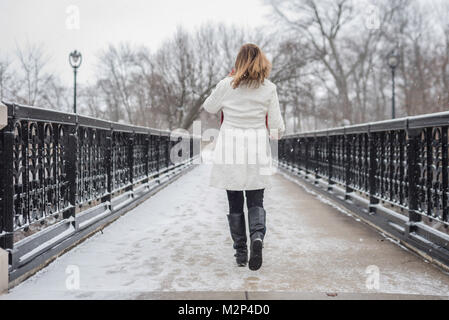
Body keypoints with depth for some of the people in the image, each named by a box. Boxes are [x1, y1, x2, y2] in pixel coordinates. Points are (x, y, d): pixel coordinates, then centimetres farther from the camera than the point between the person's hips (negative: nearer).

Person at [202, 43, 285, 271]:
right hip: (257, 150, 0)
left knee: (235, 204, 9)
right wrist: (277, 133, 21)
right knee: (256, 202, 9)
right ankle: (257, 235, -18)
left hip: (230, 149, 0)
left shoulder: (226, 85, -4)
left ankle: (240, 251, 11)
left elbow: (209, 108, 12)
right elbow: (276, 124, 0)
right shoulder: (268, 88, -3)